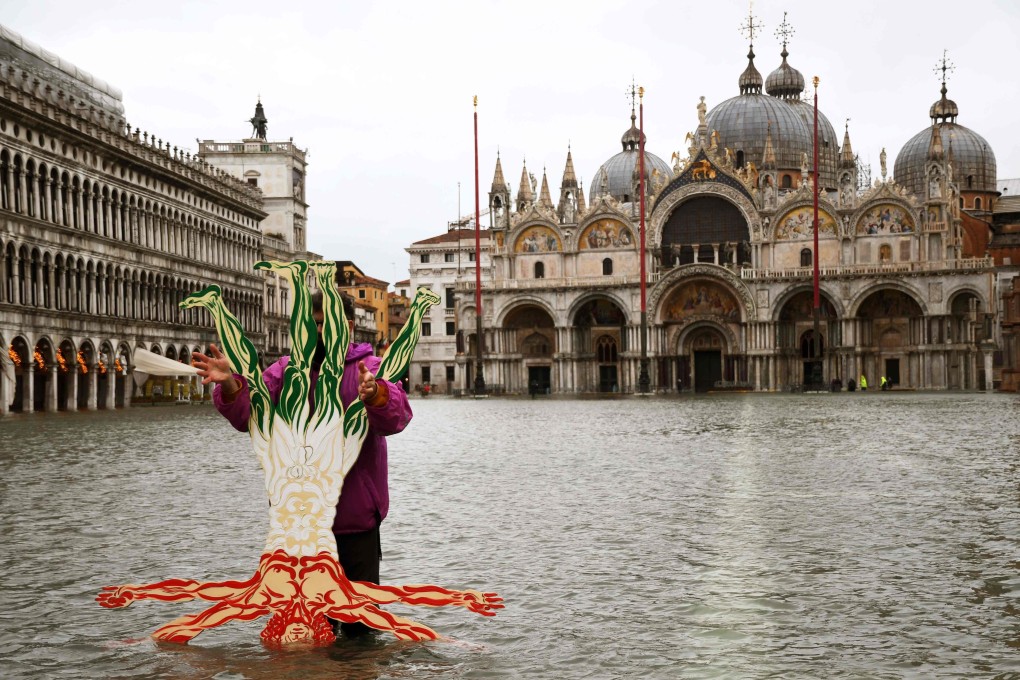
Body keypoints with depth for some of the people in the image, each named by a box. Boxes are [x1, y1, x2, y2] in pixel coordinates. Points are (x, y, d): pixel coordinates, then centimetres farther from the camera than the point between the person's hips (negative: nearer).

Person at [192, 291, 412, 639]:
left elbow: (396, 415, -23)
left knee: (360, 626, 7)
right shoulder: (287, 369, 6)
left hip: (355, 510, -3)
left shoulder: (370, 368, -5)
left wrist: (373, 394, -47)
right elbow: (248, 413, -6)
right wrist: (229, 385, -27)